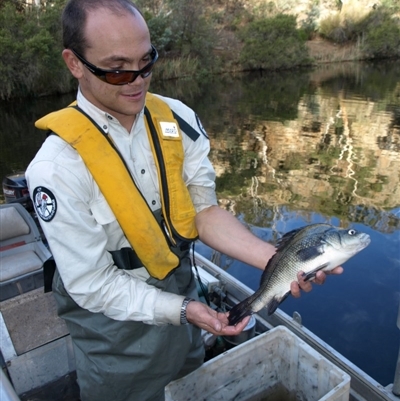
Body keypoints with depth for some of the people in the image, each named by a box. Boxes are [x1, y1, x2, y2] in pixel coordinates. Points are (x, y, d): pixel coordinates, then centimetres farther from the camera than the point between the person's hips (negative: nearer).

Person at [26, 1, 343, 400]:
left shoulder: (178, 120, -14)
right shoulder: (56, 168, -26)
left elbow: (205, 212, -12)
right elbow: (93, 284, -21)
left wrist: (276, 259, -26)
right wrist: (182, 311, -26)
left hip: (181, 290, 5)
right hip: (112, 315, -4)